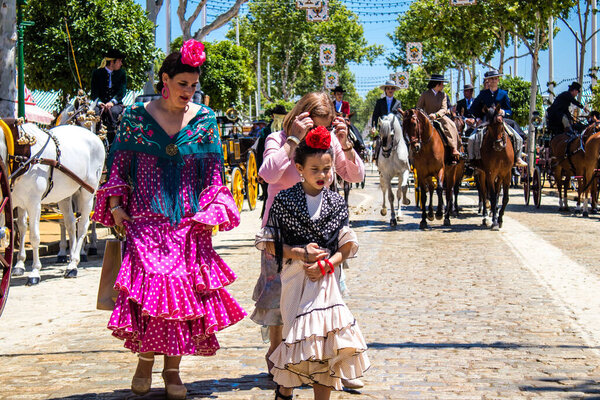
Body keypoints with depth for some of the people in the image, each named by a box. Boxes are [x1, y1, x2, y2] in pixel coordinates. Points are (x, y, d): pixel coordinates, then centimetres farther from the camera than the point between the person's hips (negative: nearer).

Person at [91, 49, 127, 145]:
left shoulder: (121, 73, 12)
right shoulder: (97, 73, 9)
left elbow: (122, 91, 1)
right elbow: (94, 92, 3)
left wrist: (112, 102, -17)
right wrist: (99, 103, -18)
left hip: (116, 104, 0)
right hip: (101, 103, 0)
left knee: (113, 112, -35)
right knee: (96, 113, -34)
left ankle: (111, 141, -40)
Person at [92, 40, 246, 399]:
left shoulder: (205, 119, 5)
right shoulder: (137, 115, 2)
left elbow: (214, 168, 8)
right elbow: (119, 162, 7)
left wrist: (212, 207, -2)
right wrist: (115, 203, -1)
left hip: (189, 221, 1)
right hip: (145, 218, -1)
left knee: (185, 286, 0)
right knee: (148, 284, -8)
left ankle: (172, 368, 12)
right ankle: (145, 362, 10)